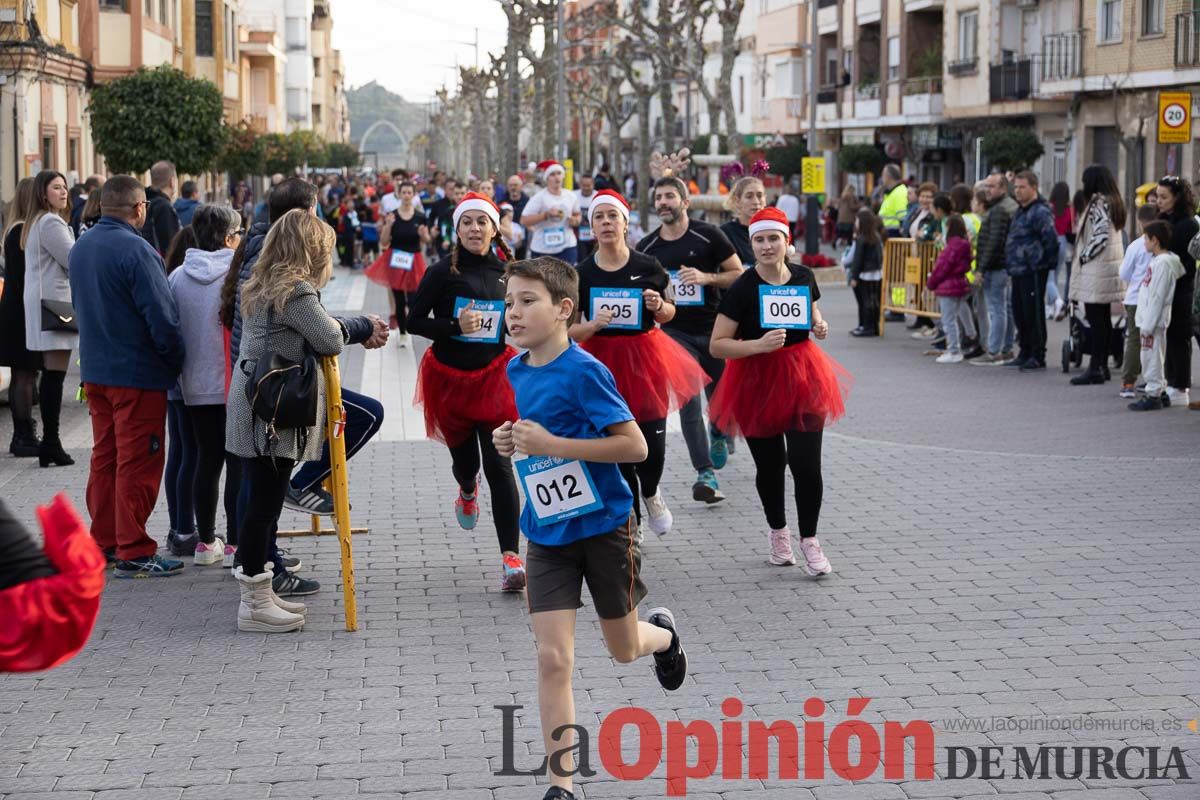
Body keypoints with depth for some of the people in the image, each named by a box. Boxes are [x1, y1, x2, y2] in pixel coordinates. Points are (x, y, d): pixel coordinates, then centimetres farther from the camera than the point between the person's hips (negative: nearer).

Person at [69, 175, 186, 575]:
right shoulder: (135, 250, -20)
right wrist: (176, 362, -7)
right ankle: (133, 552, 2)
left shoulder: (81, 248, 7)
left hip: (95, 370, 8)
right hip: (138, 374, -8)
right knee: (138, 464, -1)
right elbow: (162, 317, -21)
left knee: (104, 458, 16)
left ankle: (103, 542, 23)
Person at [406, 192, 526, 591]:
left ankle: (511, 557, -12)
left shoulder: (507, 272, 4)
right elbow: (414, 320, -7)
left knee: (498, 465, -9)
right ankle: (467, 491, 54)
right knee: (464, 460, 13)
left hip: (495, 375, 1)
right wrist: (455, 326, -21)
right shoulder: (443, 272, -6)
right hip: (452, 377, -1)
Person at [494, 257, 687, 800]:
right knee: (552, 658, -7)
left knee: (624, 649, 15)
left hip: (603, 525, -4)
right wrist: (511, 441, -1)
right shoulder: (517, 371, 2)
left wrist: (552, 444, -27)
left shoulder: (584, 372, -20)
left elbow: (635, 446, -22)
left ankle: (662, 633, 53)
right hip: (547, 533, 4)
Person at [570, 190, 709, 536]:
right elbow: (570, 331, -3)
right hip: (603, 363, 0)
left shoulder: (648, 268, -4)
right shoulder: (582, 273, -5)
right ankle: (629, 521, 23)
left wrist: (659, 306, -12)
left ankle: (650, 494, 33)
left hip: (644, 359, 0)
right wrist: (594, 325, -22)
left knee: (653, 448, -2)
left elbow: (668, 315, 10)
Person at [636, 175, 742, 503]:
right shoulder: (646, 248, 4)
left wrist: (706, 277, -18)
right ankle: (705, 473, -15)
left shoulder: (708, 236, -5)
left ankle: (719, 434, 47)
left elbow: (739, 275, -4)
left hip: (713, 329, -1)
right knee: (688, 401, -14)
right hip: (675, 332, 1)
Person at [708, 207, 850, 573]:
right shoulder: (742, 289, -14)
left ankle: (809, 540, 12)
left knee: (806, 463, -6)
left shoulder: (804, 277, -1)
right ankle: (777, 531, 37)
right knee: (770, 465, 12)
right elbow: (717, 345, -16)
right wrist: (758, 344, -29)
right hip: (757, 381, -2)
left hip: (802, 376, 2)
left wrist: (820, 327, -2)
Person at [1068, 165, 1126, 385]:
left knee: (1096, 319, -8)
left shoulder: (1098, 204, -14)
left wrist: (1083, 257, -12)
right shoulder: (1113, 202, 14)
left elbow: (1100, 236, -22)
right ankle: (1102, 365, 18)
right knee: (1103, 319, 13)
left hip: (1096, 269, -10)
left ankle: (1095, 369, -9)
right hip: (1110, 267, 10)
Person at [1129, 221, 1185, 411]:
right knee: (1151, 358, 15)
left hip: (1155, 319, -10)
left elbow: (1157, 297, -20)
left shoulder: (1163, 263, -18)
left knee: (1151, 358, -5)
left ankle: (1153, 395, -1)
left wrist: (1148, 325, -20)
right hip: (1149, 318, 10)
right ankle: (1160, 392, 22)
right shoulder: (1158, 260, 13)